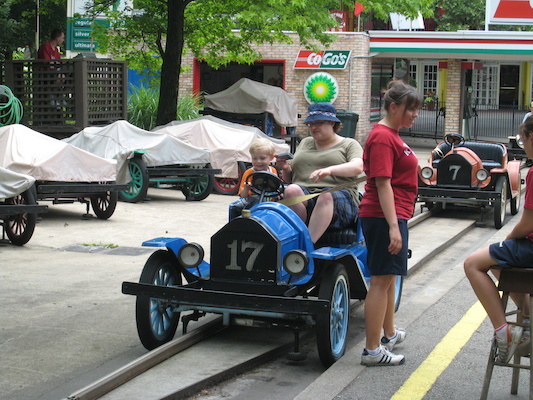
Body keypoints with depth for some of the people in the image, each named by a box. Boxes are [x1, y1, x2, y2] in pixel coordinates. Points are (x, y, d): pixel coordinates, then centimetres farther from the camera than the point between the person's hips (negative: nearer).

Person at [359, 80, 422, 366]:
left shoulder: (391, 134, 17)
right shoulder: (382, 137, -16)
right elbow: (382, 183, -22)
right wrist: (393, 226, -26)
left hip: (393, 215, 11)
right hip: (384, 216, -11)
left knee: (389, 276, 22)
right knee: (381, 280, -8)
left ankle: (389, 334, 37)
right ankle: (372, 351, -4)